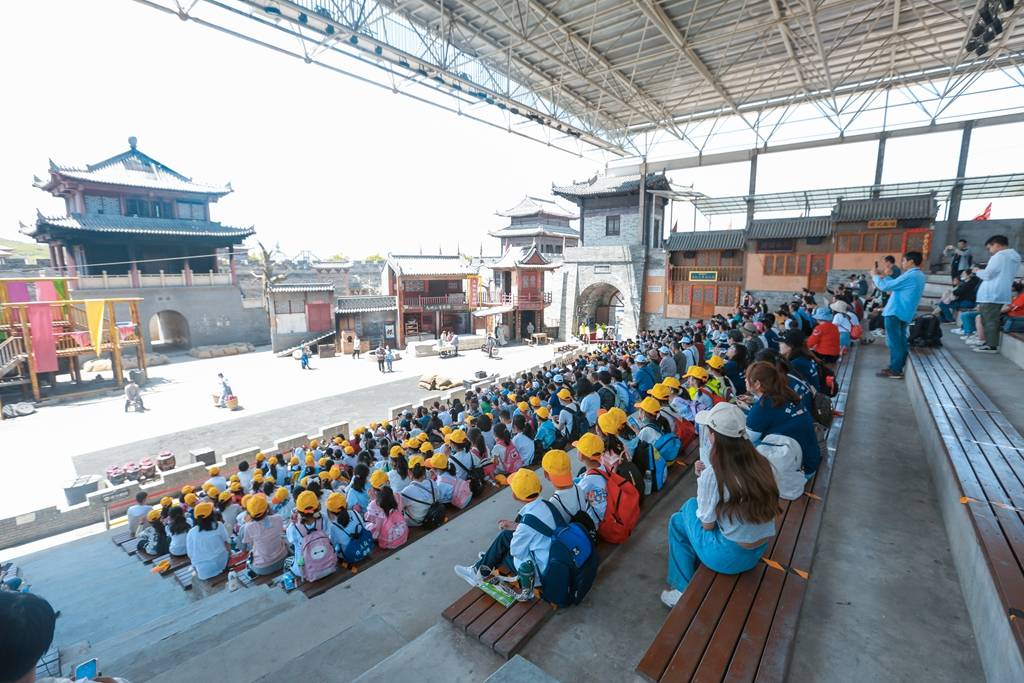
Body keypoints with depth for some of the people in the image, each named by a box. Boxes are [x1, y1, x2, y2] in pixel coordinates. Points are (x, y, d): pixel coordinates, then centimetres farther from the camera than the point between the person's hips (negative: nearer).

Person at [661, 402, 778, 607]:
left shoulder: (712, 474, -24)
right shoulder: (761, 462, -6)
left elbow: (707, 525, -12)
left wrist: (701, 479, -3)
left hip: (730, 556, -6)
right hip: (760, 550, 6)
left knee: (678, 521, 16)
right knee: (692, 507, 21)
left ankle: (684, 591, 25)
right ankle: (695, 578, 34)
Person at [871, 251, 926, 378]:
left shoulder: (910, 275, -18)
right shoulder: (918, 275, 14)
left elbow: (885, 286, -17)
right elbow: (896, 284, 22)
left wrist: (875, 276, -1)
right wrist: (884, 275, 20)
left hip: (895, 313, -10)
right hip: (904, 313, 10)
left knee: (894, 342, -5)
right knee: (900, 341, 14)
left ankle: (894, 371, -1)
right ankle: (898, 367, 20)